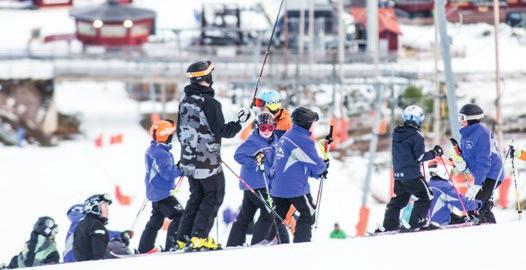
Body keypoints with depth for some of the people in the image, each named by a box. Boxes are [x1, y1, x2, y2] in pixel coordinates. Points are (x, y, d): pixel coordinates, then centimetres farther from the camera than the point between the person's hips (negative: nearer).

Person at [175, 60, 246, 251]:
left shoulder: (184, 102, 7)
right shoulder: (209, 103, -17)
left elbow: (180, 132, 15)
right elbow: (222, 131, -18)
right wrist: (240, 121, -8)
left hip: (189, 161, 7)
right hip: (208, 161, -7)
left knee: (196, 197, 16)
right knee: (214, 196, 3)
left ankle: (184, 239, 12)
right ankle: (199, 237, -5)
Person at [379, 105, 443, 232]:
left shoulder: (396, 134, 7)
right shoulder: (416, 136, -15)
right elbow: (420, 157, -15)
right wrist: (435, 153, -2)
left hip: (398, 174, 7)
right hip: (412, 174, -7)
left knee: (398, 199, 17)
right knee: (425, 197, 3)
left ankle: (389, 225, 15)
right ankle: (416, 223, -5)